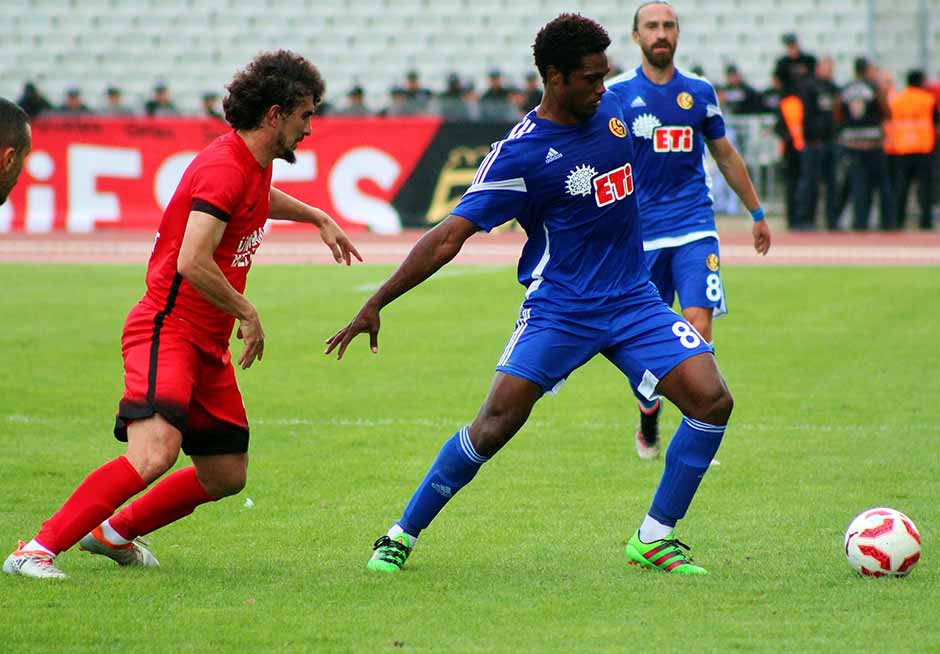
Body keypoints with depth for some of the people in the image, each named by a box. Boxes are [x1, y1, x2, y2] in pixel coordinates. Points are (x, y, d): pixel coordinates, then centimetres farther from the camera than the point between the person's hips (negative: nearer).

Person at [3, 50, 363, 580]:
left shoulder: (254, 164, 13)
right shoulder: (224, 168, -18)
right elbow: (193, 262, -28)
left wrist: (318, 218, 43)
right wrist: (248, 313, -16)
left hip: (208, 346, 10)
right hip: (167, 331, -10)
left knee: (227, 475, 10)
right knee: (155, 453, -28)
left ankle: (115, 532, 29)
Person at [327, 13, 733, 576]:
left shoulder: (612, 107, 2)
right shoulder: (520, 154, -16)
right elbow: (449, 237, -16)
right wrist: (376, 305, -18)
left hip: (633, 299, 5)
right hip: (559, 309, -5)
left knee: (712, 400, -11)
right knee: (497, 422, -16)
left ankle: (655, 539, 1)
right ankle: (401, 536, 1)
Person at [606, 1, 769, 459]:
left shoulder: (699, 92, 7)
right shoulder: (616, 94, -1)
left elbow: (726, 155, 19)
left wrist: (757, 214, 25)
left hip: (694, 229, 1)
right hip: (640, 233, -1)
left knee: (698, 327, -14)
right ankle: (648, 422, 31)